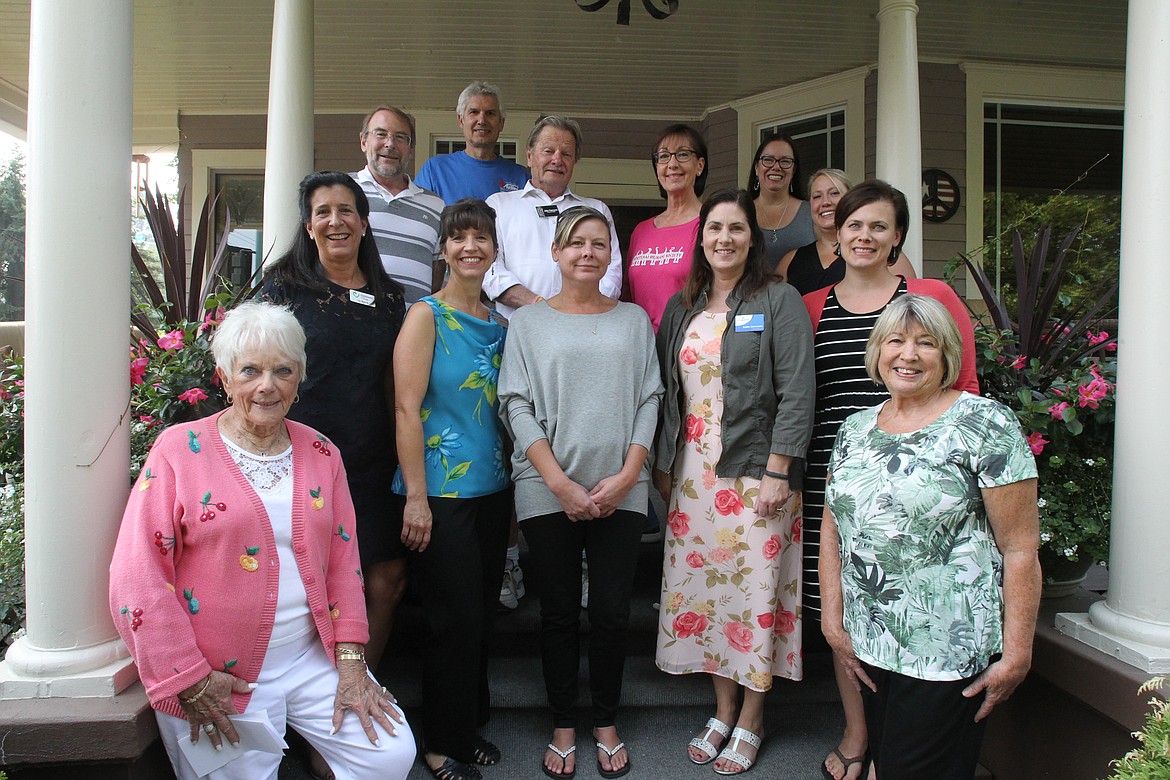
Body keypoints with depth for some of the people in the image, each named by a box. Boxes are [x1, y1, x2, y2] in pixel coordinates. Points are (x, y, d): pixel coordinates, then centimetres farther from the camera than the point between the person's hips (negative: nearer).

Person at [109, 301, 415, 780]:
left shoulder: (321, 454, 6)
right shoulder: (180, 450, -6)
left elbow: (343, 559, 7)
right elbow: (138, 575, -9)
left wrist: (350, 662, -1)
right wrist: (189, 683, -11)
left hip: (314, 659, 4)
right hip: (219, 678, -3)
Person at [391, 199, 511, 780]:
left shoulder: (498, 324, 10)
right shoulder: (427, 316, -7)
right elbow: (406, 408, -13)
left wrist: (512, 483, 10)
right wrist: (415, 498, -16)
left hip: (492, 490, 6)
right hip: (443, 493, -6)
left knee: (481, 615, 14)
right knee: (455, 619, 2)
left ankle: (468, 726, 33)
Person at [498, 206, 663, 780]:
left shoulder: (633, 319, 11)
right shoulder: (528, 322, 7)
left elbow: (649, 400, 6)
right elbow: (517, 406, -1)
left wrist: (626, 476, -7)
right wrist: (559, 482, -10)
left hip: (620, 491, 1)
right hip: (548, 490, -1)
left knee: (612, 612, 6)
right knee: (559, 611, 8)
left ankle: (606, 724, 25)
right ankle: (562, 727, 24)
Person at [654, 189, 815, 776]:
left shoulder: (779, 302, -4)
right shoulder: (682, 308, 12)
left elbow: (796, 394, -9)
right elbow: (666, 390, 13)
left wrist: (777, 473, -15)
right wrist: (662, 464, 9)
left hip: (754, 473, -4)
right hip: (692, 473, 5)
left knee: (755, 589, 2)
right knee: (704, 586, 9)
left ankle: (750, 721, 20)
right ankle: (723, 711, 26)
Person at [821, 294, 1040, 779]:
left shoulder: (985, 425, -9)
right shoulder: (855, 430, 8)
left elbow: (1020, 548, -10)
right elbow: (832, 531, 10)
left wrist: (1016, 653, -12)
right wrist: (833, 623, 3)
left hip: (948, 653, -5)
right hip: (867, 648, 5)